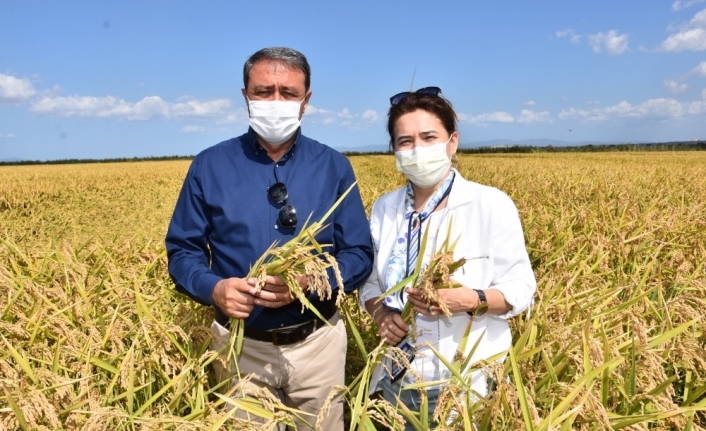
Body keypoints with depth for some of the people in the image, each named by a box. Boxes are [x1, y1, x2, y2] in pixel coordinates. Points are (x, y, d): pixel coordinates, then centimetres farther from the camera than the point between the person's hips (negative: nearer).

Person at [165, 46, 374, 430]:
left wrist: (309, 282, -23)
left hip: (317, 342, 1)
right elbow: (182, 252, 0)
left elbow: (359, 254, -4)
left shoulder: (334, 167, -3)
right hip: (241, 345, 0)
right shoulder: (209, 167, -4)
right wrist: (214, 288, -22)